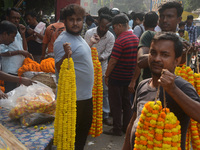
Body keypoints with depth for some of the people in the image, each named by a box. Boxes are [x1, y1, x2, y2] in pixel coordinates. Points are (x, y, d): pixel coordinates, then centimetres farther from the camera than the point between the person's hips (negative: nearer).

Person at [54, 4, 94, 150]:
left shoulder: (79, 37, 9)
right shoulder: (63, 41, -20)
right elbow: (60, 68, -26)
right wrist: (66, 55, -42)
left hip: (86, 94, 10)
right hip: (74, 97, -10)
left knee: (85, 127, 25)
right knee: (72, 132, 6)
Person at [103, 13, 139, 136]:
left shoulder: (120, 40, -19)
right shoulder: (136, 38, 5)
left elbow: (113, 61, -20)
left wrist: (106, 75, -9)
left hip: (117, 77, -8)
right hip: (130, 77, 8)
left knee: (116, 104, 4)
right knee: (127, 103, 17)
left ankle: (117, 129, 13)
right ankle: (127, 127, 26)